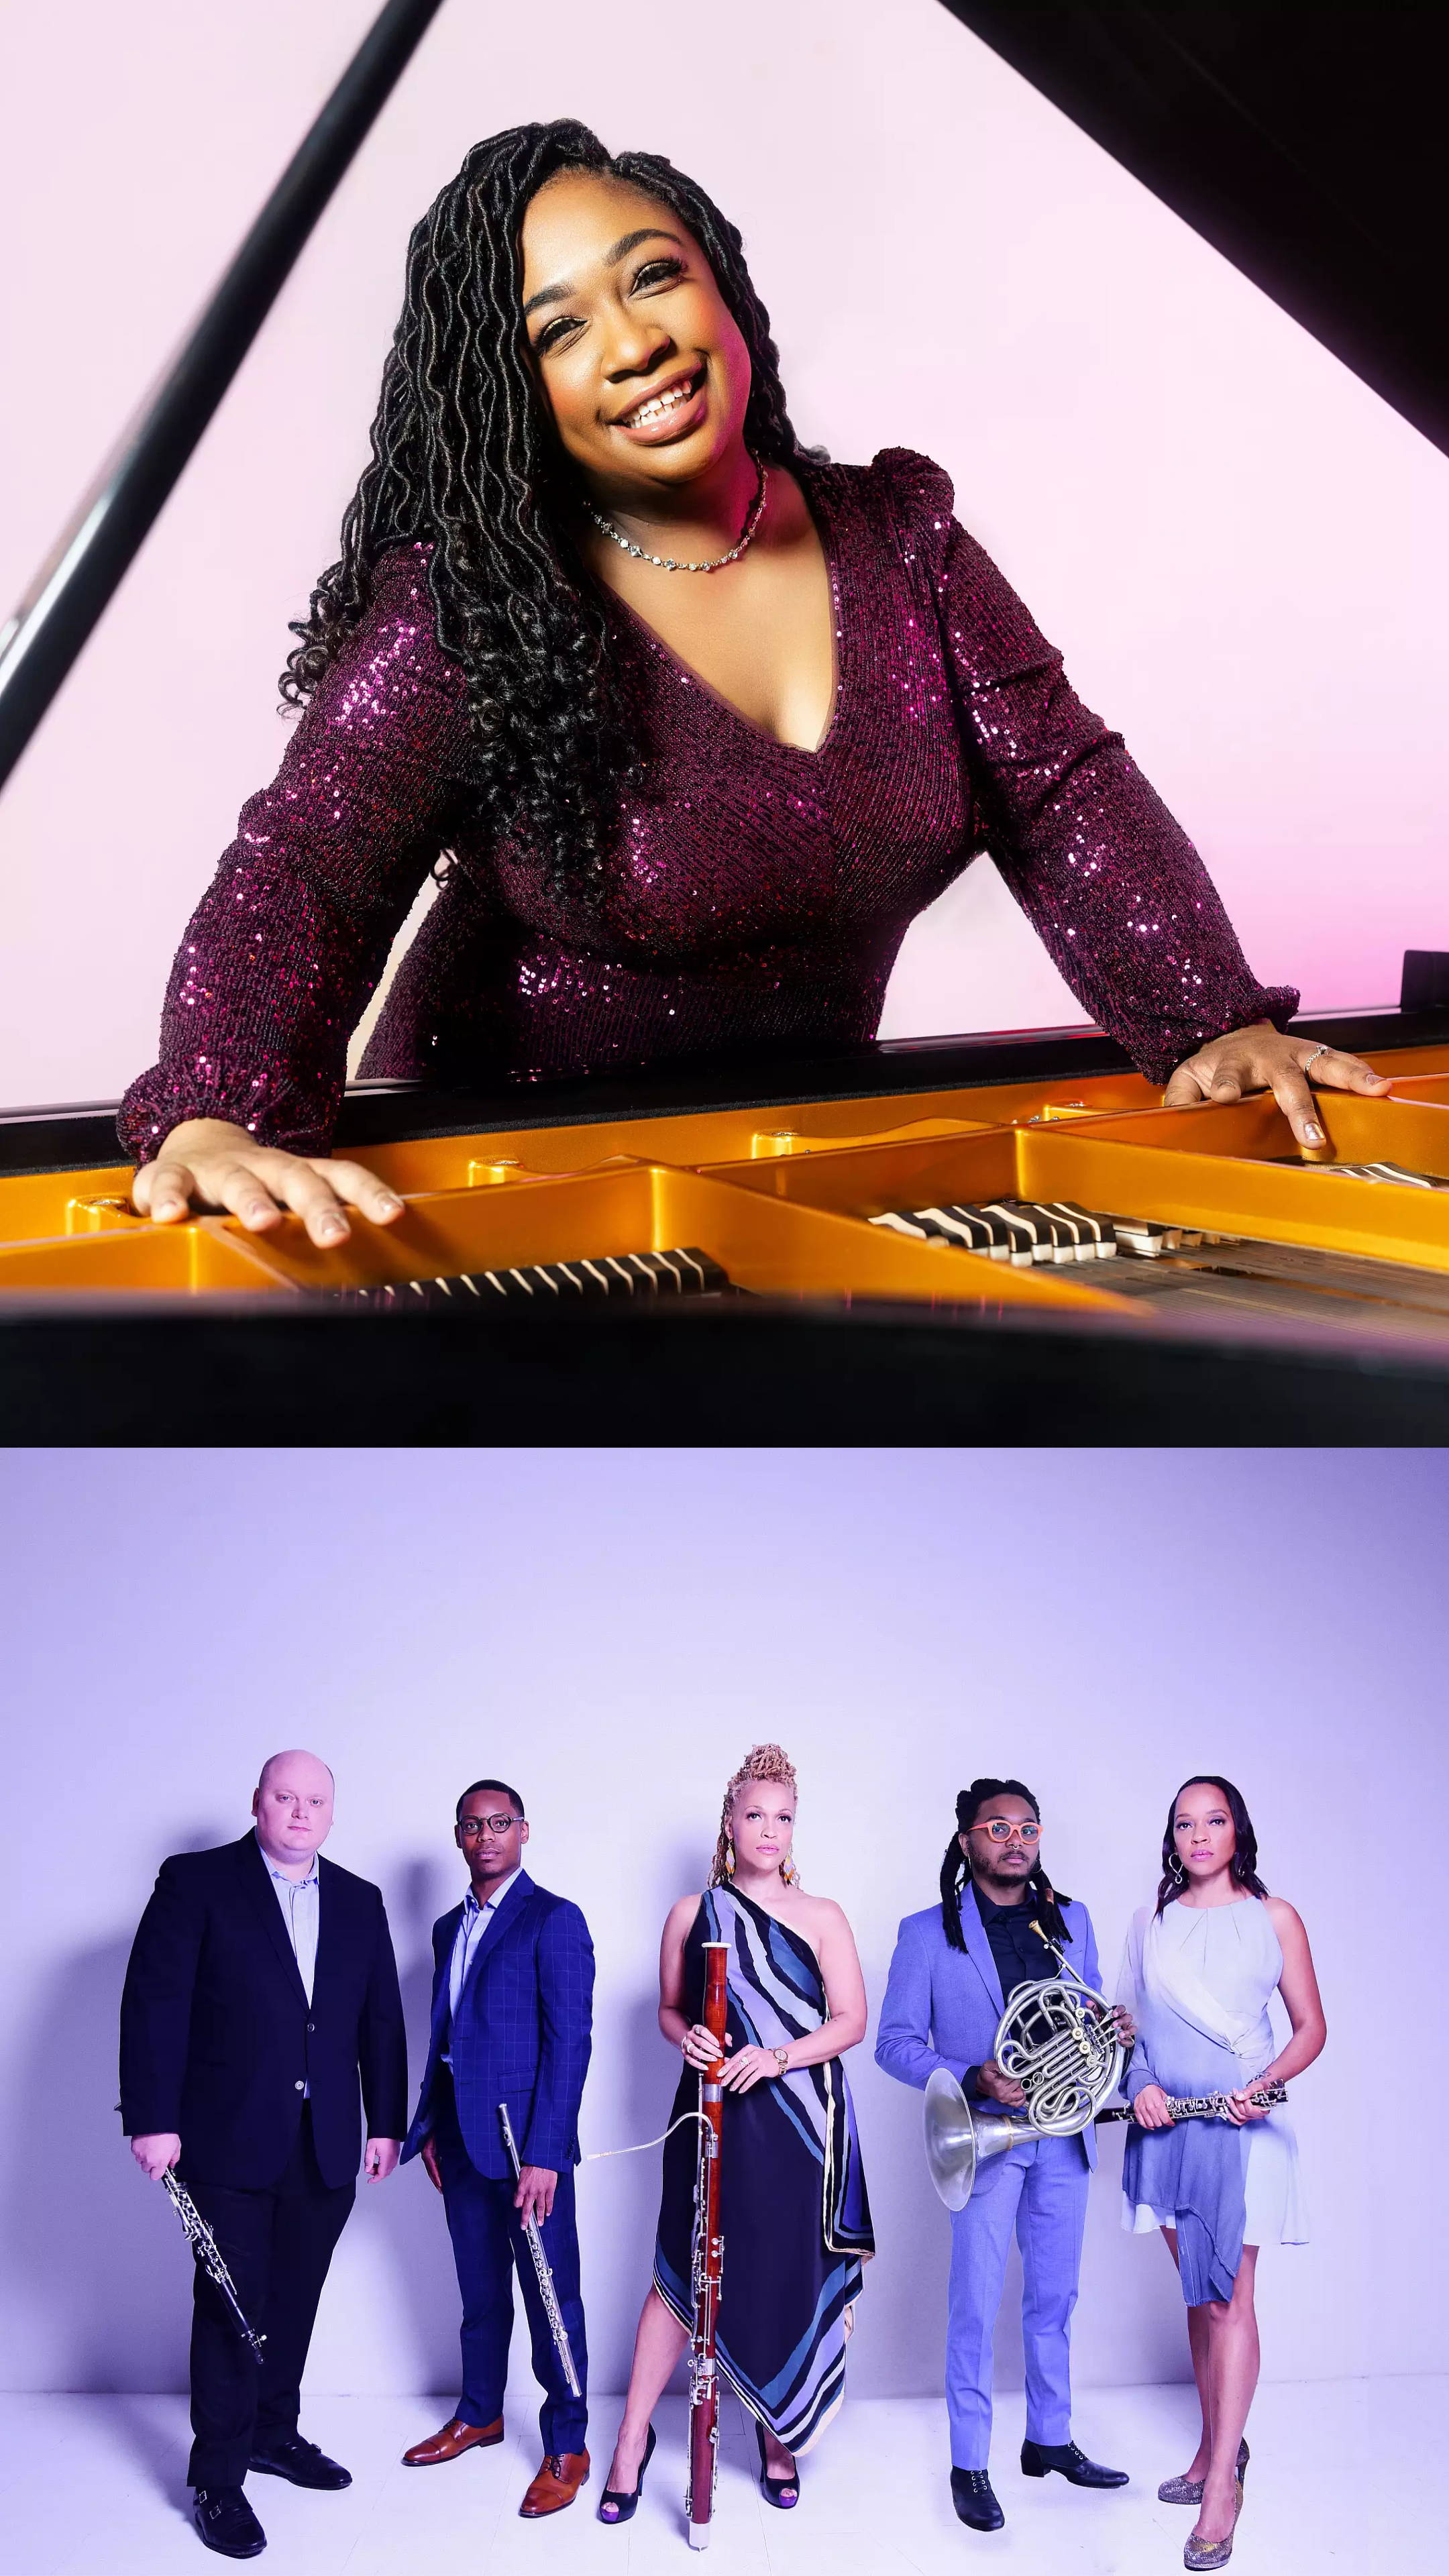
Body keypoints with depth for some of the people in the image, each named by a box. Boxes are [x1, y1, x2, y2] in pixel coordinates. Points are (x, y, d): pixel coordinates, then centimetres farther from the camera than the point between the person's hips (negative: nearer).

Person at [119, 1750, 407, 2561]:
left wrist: (387, 2122, 7)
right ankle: (219, 2479, 11)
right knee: (231, 2305, 0)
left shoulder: (360, 1902, 10)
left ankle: (274, 2433, 31)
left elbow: (381, 2020, 12)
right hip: (230, 2138, -4)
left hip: (326, 2147, 4)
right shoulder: (197, 1882, -4)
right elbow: (155, 2003, -9)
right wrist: (153, 2119, -15)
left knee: (294, 2300, 13)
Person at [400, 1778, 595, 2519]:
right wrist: (429, 2127, 12)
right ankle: (479, 2415, 34)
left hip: (527, 2137, -6)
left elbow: (569, 2040, -14)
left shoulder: (554, 1920, -9)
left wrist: (545, 2153, -18)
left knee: (550, 2296, 1)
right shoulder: (450, 1928, 14)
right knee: (480, 2291, 18)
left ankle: (567, 2448, 12)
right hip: (462, 2137, 6)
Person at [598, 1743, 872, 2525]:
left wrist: (777, 2056, -17)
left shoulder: (821, 1917, 3)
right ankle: (633, 2439, 13)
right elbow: (670, 2010, 14)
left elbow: (851, 2021, -2)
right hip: (712, 2115, 0)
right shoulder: (690, 1915, 6)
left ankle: (778, 2432, 24)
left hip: (797, 2124, 0)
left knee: (789, 2278, 4)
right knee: (681, 2273, 2)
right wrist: (687, 2038, -10)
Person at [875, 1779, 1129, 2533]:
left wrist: (1111, 2029, -7)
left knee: (1054, 2300, 14)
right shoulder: (928, 1932, -4)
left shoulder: (1072, 1920, 8)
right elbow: (895, 2043, -5)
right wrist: (972, 2077, -20)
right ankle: (969, 2467, 13)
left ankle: (1050, 2440, 31)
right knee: (976, 2309, 1)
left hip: (1063, 2135, 4)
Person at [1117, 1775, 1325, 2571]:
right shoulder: (1150, 1922, 9)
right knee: (1196, 2294, 12)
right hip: (1166, 2121, 4)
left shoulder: (1274, 1917, -1)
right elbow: (1129, 2021, 12)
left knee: (1229, 2296, -7)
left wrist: (1264, 2085, -16)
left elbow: (1310, 2027, 0)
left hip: (1240, 2124, -4)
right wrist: (1140, 2083, -6)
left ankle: (1222, 2487, -5)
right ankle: (1215, 2449, 25)